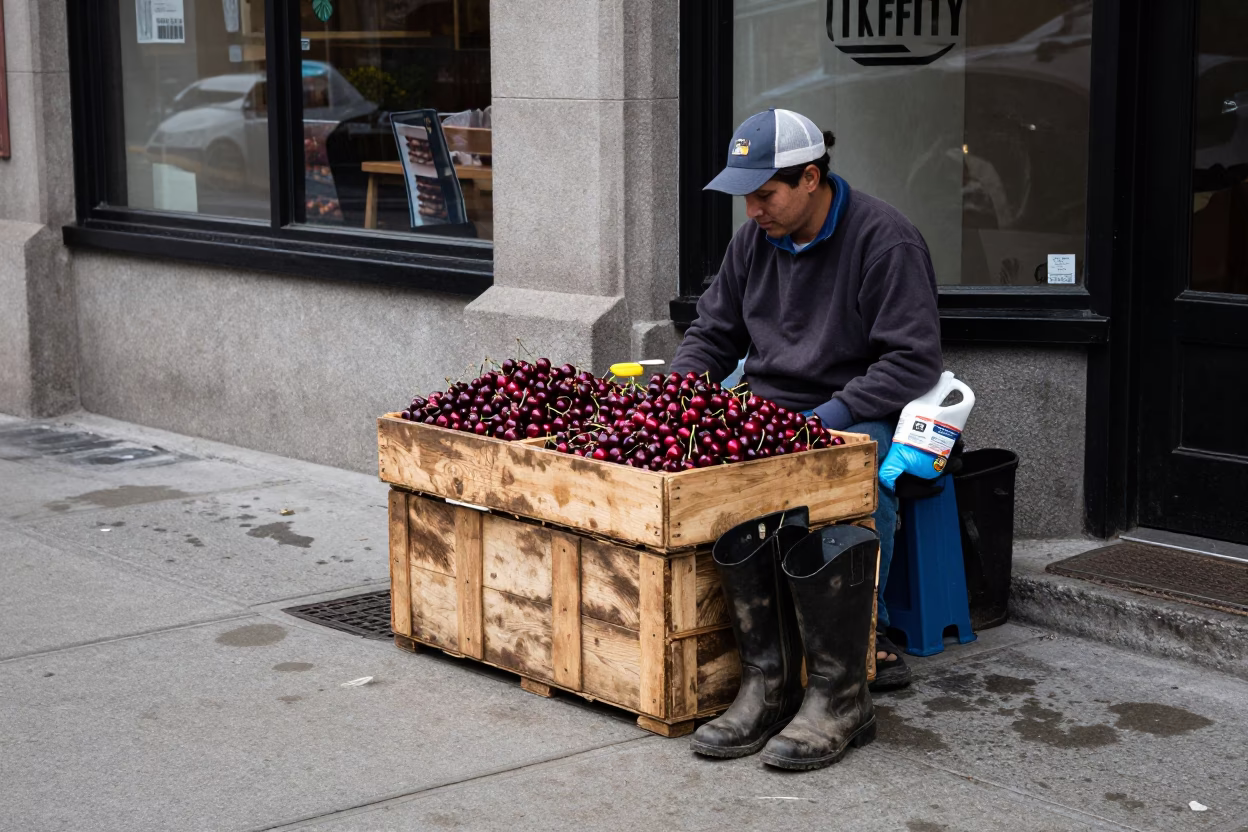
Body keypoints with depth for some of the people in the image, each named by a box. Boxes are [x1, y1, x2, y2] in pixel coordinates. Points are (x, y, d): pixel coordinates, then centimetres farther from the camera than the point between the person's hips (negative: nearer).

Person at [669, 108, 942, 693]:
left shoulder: (885, 240, -11)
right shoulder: (756, 238, 10)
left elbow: (913, 360, -15)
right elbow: (714, 333, 20)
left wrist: (831, 416, -24)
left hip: (860, 417, -5)